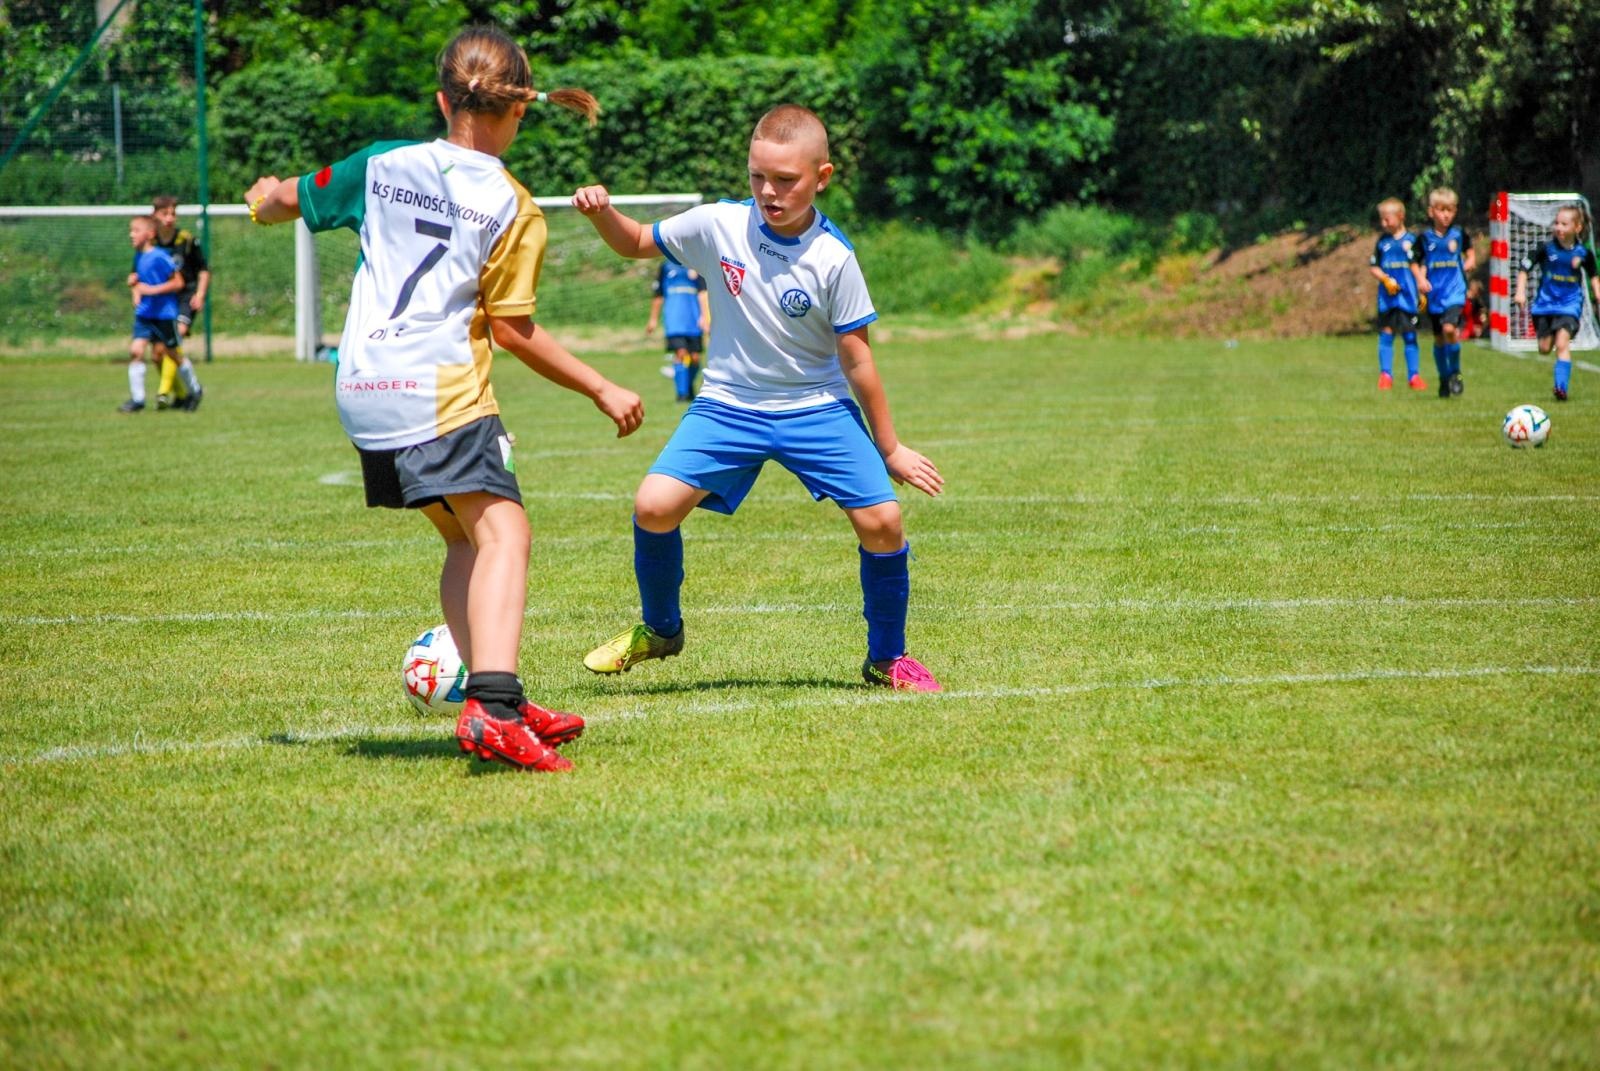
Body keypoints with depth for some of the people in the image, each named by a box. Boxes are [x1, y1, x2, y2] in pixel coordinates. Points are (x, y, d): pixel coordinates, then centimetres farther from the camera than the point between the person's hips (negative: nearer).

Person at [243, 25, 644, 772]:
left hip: (361, 391, 7)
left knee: (465, 537, 17)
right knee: (503, 533, -13)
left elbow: (293, 199, 24)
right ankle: (492, 705, -32)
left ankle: (499, 704, 14)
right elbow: (510, 329, -4)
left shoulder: (385, 164, 10)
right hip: (439, 389, -7)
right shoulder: (514, 211, -4)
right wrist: (601, 390, 5)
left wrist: (267, 200, 49)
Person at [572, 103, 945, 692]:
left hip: (817, 408, -1)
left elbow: (856, 360, -7)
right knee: (654, 505, -16)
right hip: (729, 405, 1)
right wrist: (602, 212, -15)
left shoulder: (834, 259, -14)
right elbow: (636, 243, 7)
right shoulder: (717, 225, -9)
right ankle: (659, 629, 13)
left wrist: (890, 449, -2)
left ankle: (887, 659, 10)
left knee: (881, 521, -13)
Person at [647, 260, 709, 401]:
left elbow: (703, 293, 1)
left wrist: (705, 316, -11)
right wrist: (653, 319, 19)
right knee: (680, 353, -16)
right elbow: (658, 295, 16)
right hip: (674, 320, -1)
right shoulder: (667, 266, 9)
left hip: (694, 319, 1)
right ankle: (682, 393, -12)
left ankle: (689, 388, 26)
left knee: (694, 357, 1)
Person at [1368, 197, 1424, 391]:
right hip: (1387, 296, 2)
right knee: (1386, 334, 1)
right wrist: (1385, 279, -10)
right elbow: (1373, 267, 8)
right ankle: (1385, 375, 6)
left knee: (1410, 335, 2)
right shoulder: (1383, 241, 6)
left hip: (1408, 295, -2)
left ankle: (1414, 376, 7)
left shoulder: (1411, 241, 0)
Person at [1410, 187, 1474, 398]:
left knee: (1450, 328, -24)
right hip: (1435, 294, 3)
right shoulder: (1425, 238, 3)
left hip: (1455, 291, -3)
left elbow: (1471, 257, 15)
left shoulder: (1459, 234, 1)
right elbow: (1415, 263, 11)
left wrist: (1465, 267, -5)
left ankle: (1455, 373, -7)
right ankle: (1444, 380, 25)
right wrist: (1420, 279, -7)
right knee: (1439, 338, 10)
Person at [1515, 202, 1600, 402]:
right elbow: (1524, 269, -6)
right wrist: (1520, 292, -17)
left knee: (1562, 343, -19)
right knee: (1544, 348, 7)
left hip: (1570, 304, -2)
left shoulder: (1584, 253, -5)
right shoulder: (1545, 249, -9)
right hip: (1545, 302, 2)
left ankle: (1561, 387, -21)